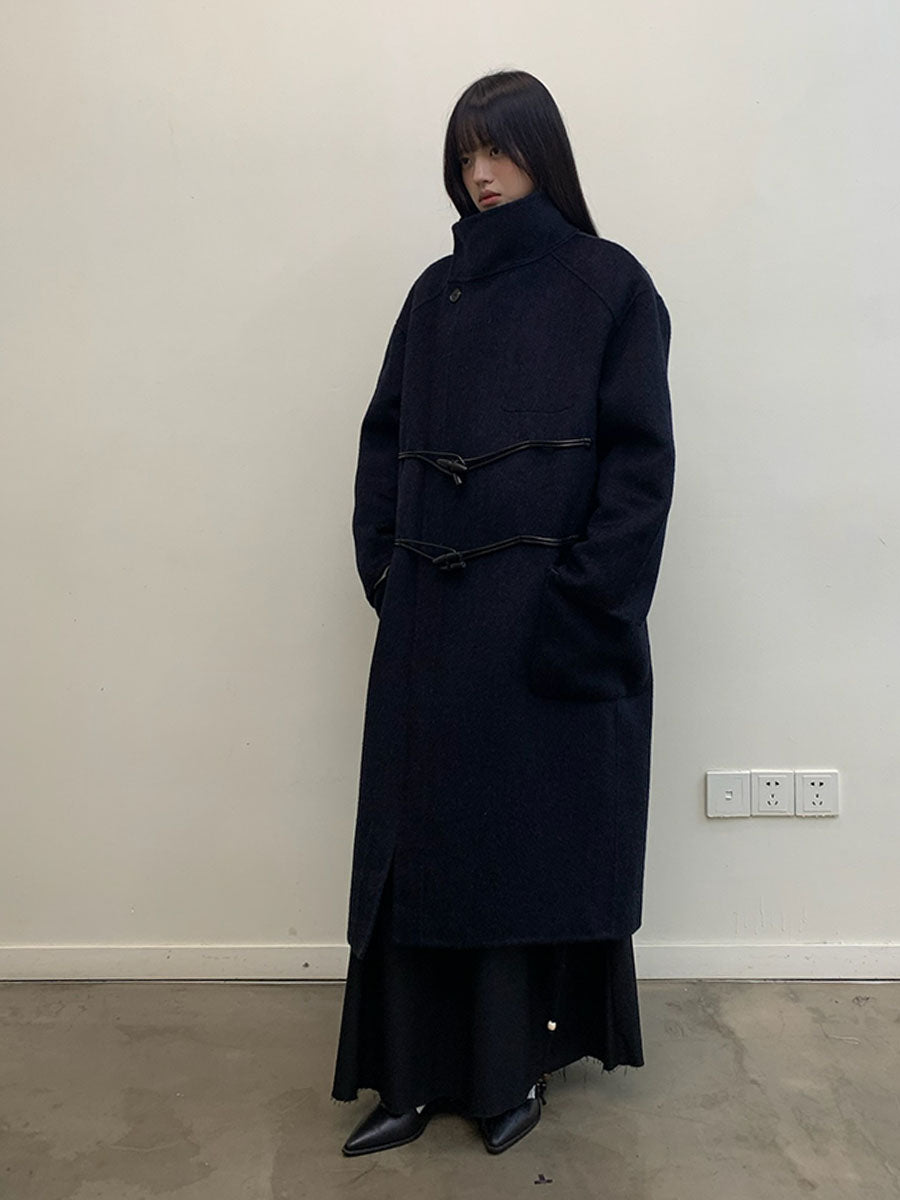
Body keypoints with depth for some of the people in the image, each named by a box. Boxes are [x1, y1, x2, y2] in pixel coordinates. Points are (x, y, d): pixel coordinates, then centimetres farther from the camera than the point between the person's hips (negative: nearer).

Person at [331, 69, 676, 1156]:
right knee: (420, 831, 5)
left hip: (548, 610, -4)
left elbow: (641, 457, -6)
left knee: (535, 831, 5)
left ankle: (516, 1066, 22)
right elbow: (384, 438, 12)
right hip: (435, 617, 4)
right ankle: (415, 1074, 18)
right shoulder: (438, 291, 15)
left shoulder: (608, 283, 1)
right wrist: (385, 568, 0)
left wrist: (585, 605, -15)